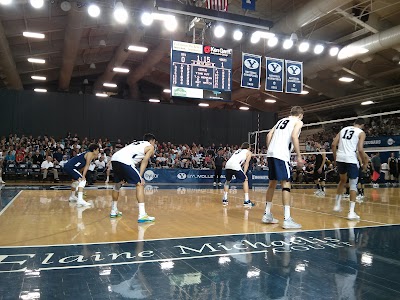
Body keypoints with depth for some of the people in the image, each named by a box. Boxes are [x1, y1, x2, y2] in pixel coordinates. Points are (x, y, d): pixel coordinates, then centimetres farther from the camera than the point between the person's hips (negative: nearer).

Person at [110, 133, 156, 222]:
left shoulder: (137, 143, 36)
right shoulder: (150, 147, 17)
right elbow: (144, 161, 4)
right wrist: (140, 177, -1)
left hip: (114, 158, 8)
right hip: (124, 161, -8)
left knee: (117, 184, 27)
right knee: (140, 184, -1)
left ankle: (114, 211, 37)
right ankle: (142, 215, -9)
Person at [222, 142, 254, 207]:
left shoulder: (238, 150, 35)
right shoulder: (248, 152, 20)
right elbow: (246, 163, 9)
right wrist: (244, 174, 7)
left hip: (227, 165, 5)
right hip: (235, 166, -5)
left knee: (227, 181, 28)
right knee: (245, 180, 13)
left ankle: (224, 200, 22)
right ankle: (246, 201, 7)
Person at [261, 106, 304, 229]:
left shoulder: (281, 120, 26)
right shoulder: (298, 122, 7)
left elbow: (269, 135, 17)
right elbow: (294, 136, -11)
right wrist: (299, 156, -10)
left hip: (271, 154, 7)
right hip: (281, 155, -7)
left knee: (272, 183, 16)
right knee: (286, 184, -7)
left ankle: (267, 215, 21)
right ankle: (287, 219, -11)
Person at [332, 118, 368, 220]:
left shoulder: (343, 129, 18)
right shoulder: (361, 132, 4)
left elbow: (333, 145, 10)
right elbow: (360, 149, -8)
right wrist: (365, 163, 5)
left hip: (340, 158, 5)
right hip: (351, 159, -5)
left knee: (342, 180, 26)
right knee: (353, 185, 3)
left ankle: (337, 205, 29)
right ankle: (351, 212, -2)